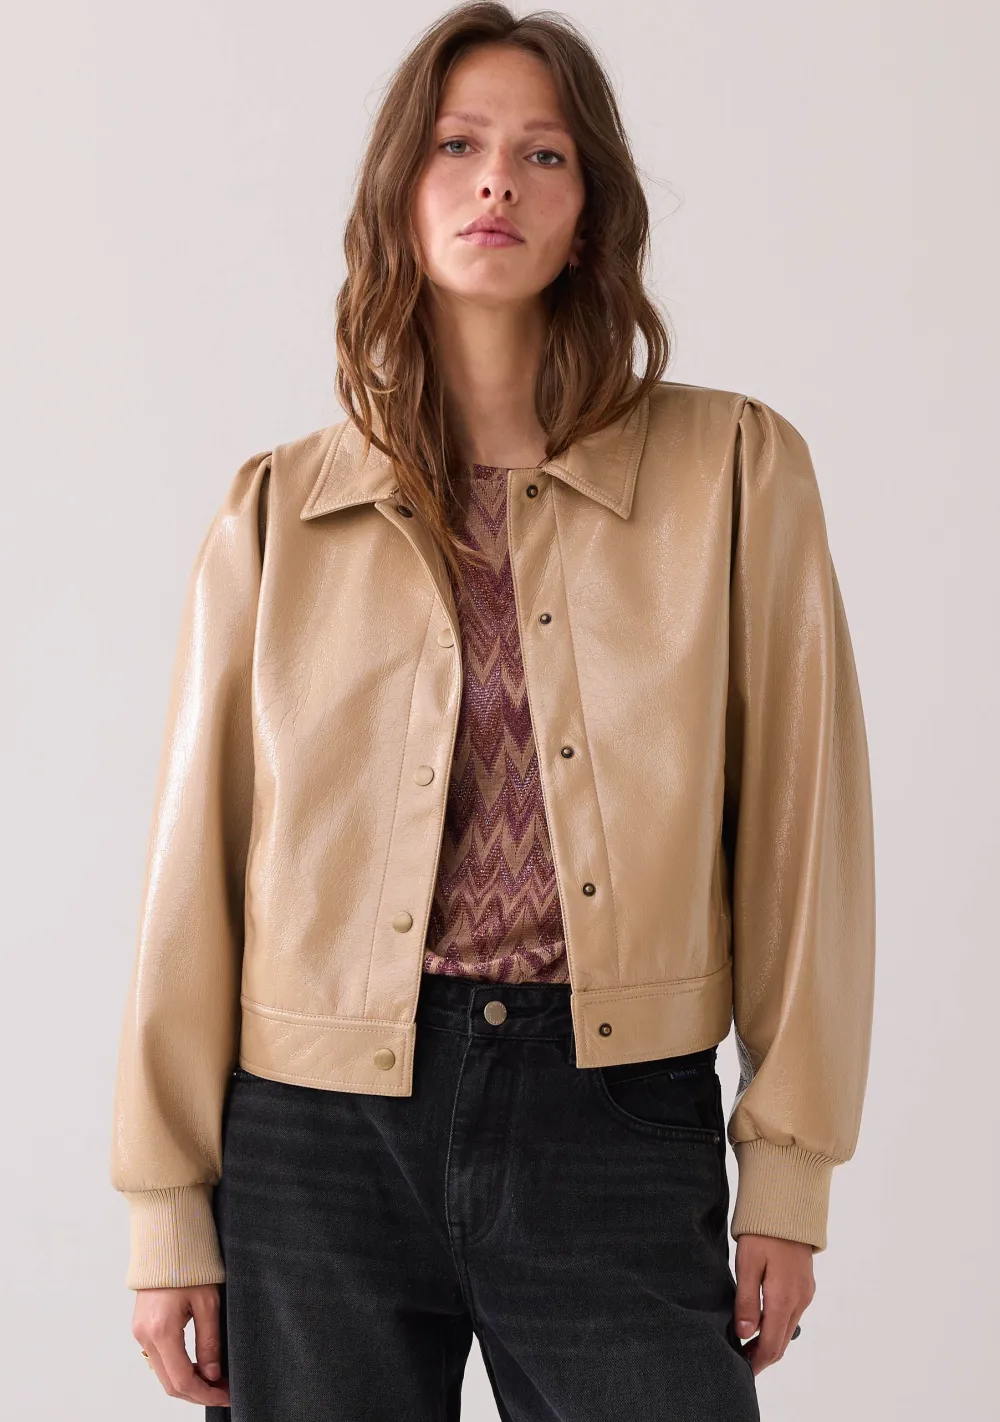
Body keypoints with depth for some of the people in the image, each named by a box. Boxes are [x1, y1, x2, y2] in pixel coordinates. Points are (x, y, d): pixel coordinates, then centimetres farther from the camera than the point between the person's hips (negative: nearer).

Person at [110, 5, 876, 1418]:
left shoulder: (735, 468, 1)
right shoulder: (278, 511, 4)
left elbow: (797, 821, 1)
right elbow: (199, 865, 5)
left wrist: (790, 1169, 0)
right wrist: (169, 1204, 4)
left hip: (617, 1126, -1)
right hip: (321, 1136, 1)